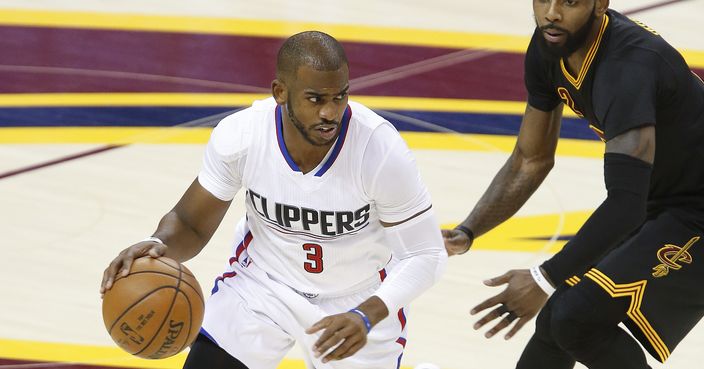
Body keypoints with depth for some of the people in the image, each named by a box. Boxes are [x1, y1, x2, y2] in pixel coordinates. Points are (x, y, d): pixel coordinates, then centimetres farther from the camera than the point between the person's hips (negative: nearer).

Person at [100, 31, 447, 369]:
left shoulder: (380, 149, -30)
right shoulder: (240, 134, -24)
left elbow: (425, 254, -20)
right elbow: (191, 223, -8)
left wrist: (366, 318, -36)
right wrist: (159, 245, -32)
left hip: (357, 301, -1)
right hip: (261, 282, 1)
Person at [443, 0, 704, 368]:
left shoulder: (627, 64, -33)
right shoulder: (548, 47, -6)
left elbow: (626, 203, -40)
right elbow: (531, 161, 6)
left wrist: (546, 280, -38)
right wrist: (466, 233, -5)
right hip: (657, 201, 9)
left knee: (578, 319, -21)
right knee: (557, 316, 15)